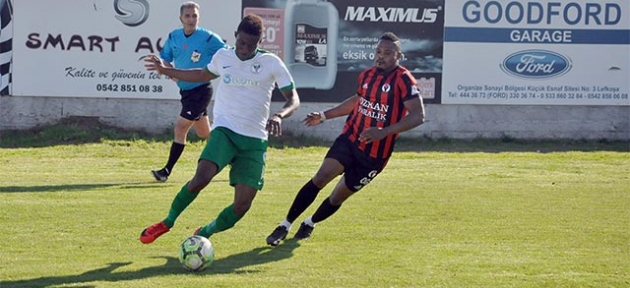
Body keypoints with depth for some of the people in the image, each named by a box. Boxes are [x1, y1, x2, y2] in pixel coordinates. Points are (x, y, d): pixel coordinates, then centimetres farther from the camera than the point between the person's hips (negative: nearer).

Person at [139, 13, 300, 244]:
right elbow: (204, 75, 26)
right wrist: (165, 71, 22)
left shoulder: (271, 63, -4)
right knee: (201, 177, -27)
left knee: (242, 204, -9)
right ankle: (167, 222, -5)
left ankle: (204, 233, 17)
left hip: (255, 140, 0)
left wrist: (279, 115, -26)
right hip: (225, 130, 0)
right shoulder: (222, 57, 4)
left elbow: (293, 99, -4)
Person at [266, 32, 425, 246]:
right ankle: (285, 226, -11)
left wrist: (384, 132, -31)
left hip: (374, 155, -4)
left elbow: (418, 116, -22)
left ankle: (310, 224, 35)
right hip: (349, 140, 4)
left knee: (338, 197, 5)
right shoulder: (367, 75, 7)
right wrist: (325, 116, 25)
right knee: (321, 177, -17)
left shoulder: (403, 80, -15)